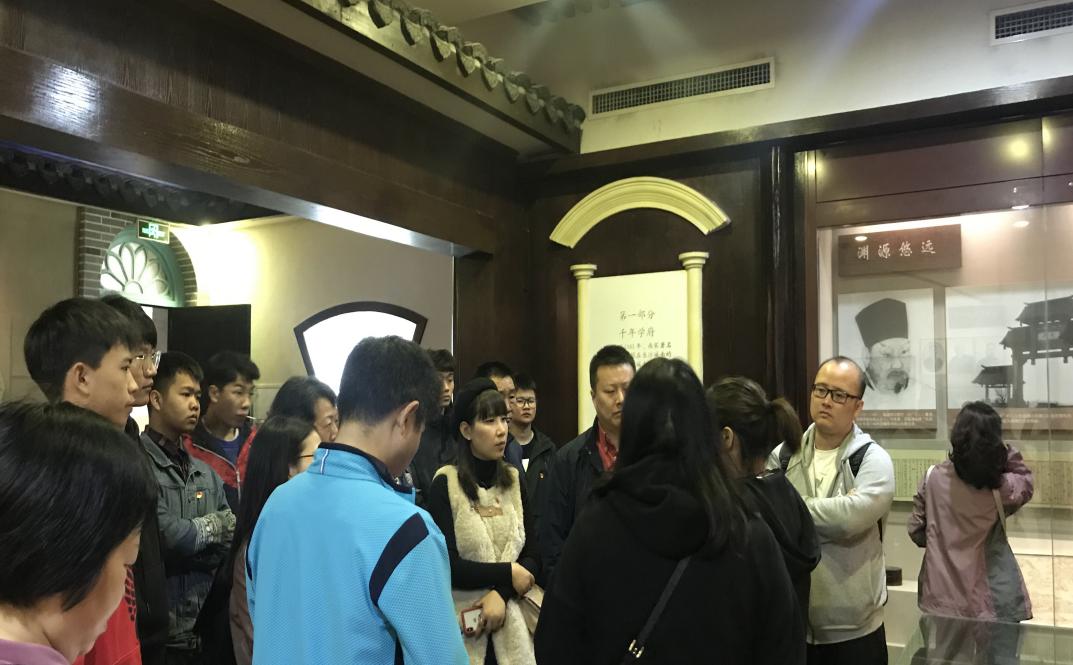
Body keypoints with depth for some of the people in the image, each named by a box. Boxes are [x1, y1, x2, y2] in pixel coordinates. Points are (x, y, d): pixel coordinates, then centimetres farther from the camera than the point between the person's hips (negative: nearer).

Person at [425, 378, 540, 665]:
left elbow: (534, 554, 1)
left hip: (514, 619, 4)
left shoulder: (515, 480, 3)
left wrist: (501, 594, -13)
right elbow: (447, 565, -16)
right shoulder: (445, 485, -11)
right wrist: (508, 573, -12)